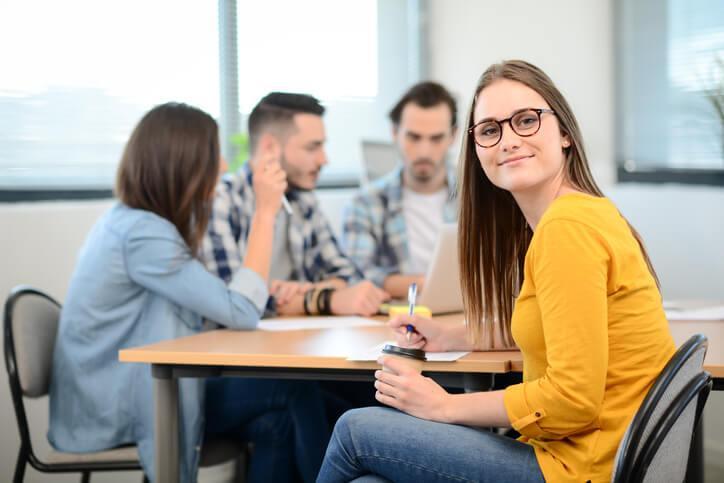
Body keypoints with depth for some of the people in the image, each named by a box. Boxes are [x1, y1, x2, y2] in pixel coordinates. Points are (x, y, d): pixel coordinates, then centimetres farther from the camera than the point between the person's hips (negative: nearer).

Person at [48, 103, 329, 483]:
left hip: (122, 393, 8)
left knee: (275, 422, -10)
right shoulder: (143, 233, -21)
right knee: (295, 390, -12)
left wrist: (272, 294, -8)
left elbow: (217, 303, 10)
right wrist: (265, 212, -15)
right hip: (116, 411, -8)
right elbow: (241, 312, -20)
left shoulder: (130, 221, 10)